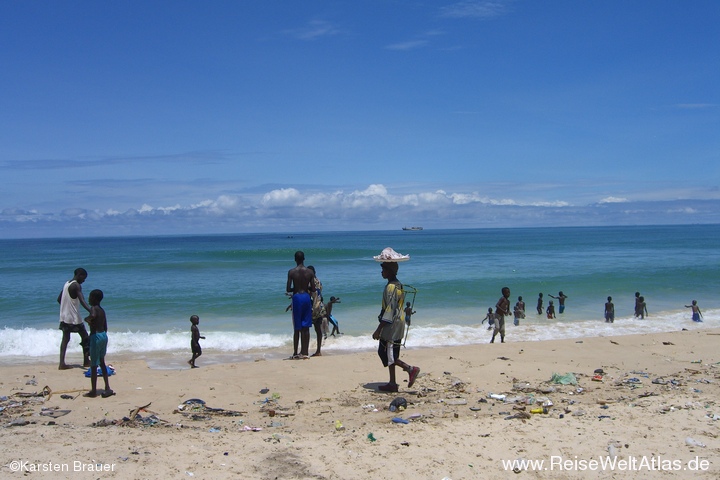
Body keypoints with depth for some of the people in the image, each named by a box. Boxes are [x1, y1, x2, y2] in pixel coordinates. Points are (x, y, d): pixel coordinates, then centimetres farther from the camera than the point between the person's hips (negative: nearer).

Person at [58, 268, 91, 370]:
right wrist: (91, 311, -41)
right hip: (74, 317, -8)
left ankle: (62, 363, 3)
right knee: (85, 337, 5)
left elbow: (59, 299, 22)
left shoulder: (67, 284, 11)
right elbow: (82, 301, -30)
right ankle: (86, 361, 11)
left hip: (64, 316, 8)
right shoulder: (76, 285, -15)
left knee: (65, 339, 9)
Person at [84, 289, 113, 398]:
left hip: (96, 336, -8)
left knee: (94, 365, 0)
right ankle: (107, 388, 18)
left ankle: (93, 391, 5)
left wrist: (86, 318, -19)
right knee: (102, 362, 18)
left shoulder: (93, 308, -12)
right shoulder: (102, 310, 12)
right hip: (104, 335, 8)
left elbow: (93, 316, -38)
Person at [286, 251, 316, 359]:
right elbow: (313, 289, 1)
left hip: (297, 297, -2)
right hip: (307, 297, 2)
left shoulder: (291, 272, -7)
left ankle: (295, 353, 9)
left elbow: (288, 290, -8)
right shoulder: (310, 272, 0)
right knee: (306, 328, 7)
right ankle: (304, 352, 8)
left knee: (297, 328, 5)